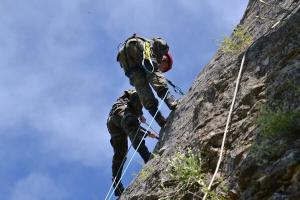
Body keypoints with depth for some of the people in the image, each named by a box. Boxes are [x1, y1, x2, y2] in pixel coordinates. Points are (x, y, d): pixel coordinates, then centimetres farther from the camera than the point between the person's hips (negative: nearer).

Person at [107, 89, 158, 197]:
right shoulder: (134, 92, 29)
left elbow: (134, 127, 46)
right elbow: (135, 98, 2)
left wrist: (148, 133, 46)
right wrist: (140, 114, 9)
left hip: (111, 122, 9)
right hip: (121, 112, -9)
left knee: (119, 153, 2)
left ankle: (117, 184, -12)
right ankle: (146, 156, -63)